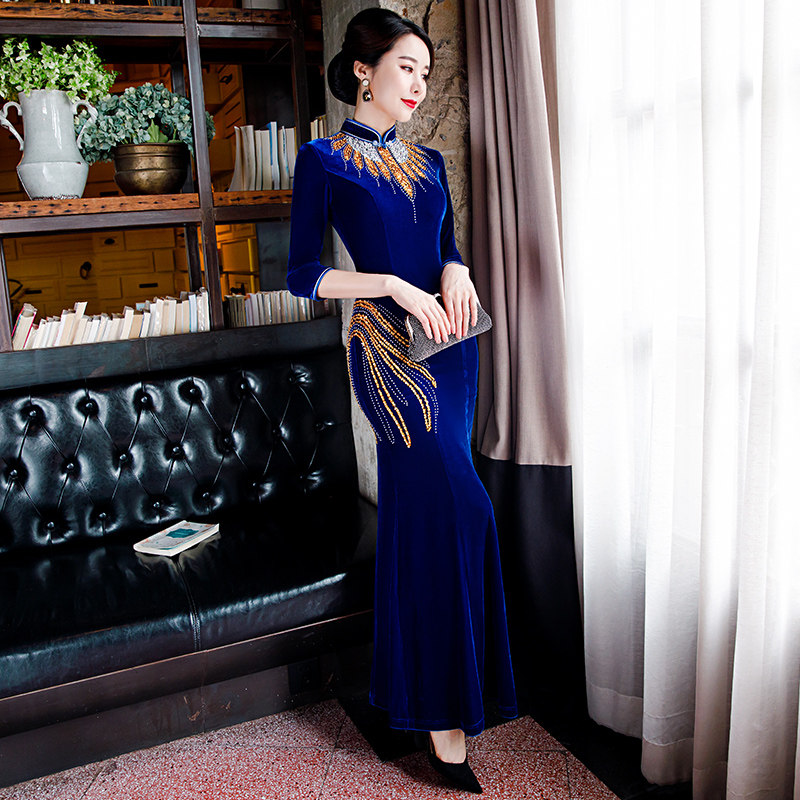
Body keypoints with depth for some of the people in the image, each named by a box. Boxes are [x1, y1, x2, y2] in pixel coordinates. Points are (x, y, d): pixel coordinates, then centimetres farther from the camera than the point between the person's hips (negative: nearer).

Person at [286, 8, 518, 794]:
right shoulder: (324, 159, -2)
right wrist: (394, 286, -17)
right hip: (385, 346, -6)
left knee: (421, 507, 10)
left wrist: (456, 270, -3)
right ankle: (445, 710, 0)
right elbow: (301, 273, -6)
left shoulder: (429, 162, 15)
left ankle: (417, 683, 27)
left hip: (450, 344, 6)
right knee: (457, 507, -14)